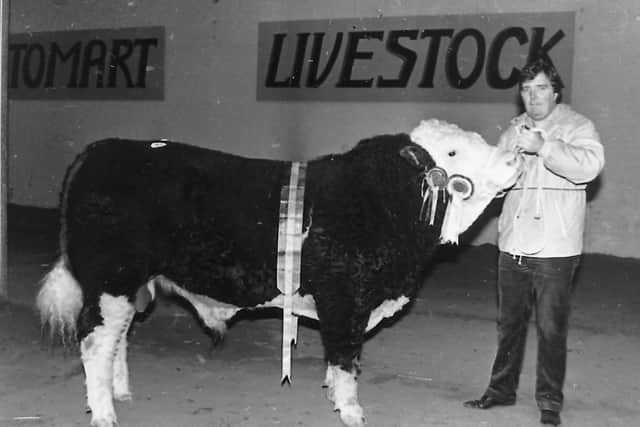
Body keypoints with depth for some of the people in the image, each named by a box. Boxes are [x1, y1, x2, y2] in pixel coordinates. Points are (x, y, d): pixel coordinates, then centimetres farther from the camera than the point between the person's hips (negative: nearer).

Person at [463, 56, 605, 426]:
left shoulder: (577, 127, -2)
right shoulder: (514, 130, 14)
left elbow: (588, 165, -21)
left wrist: (543, 147, -30)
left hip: (555, 250, -5)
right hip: (512, 246, 5)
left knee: (551, 329, 1)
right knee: (509, 324, 16)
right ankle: (502, 389, 30)